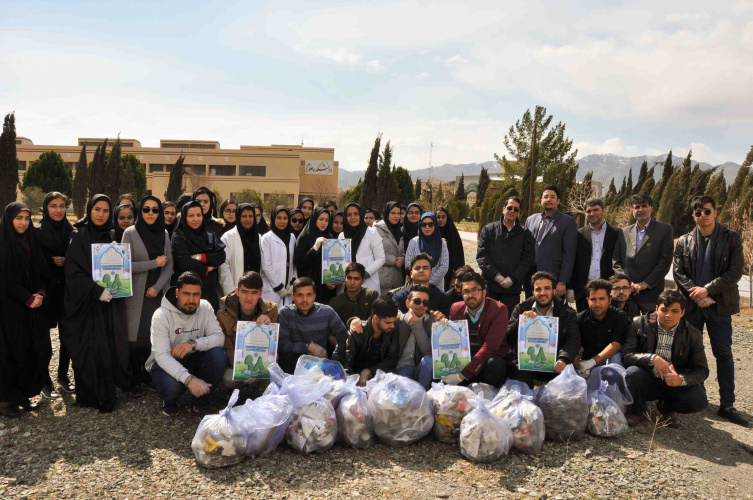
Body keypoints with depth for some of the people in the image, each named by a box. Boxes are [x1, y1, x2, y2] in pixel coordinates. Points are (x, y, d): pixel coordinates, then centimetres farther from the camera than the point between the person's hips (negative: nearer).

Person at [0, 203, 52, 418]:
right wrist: (28, 299, -14)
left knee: (36, 350, 1)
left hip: (33, 308, 5)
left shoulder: (32, 243, 12)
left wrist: (40, 293, -7)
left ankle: (23, 394, 14)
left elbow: (42, 273, 10)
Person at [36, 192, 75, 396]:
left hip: (67, 289, 3)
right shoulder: (38, 232, -4)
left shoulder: (71, 231, 7)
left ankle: (63, 376, 24)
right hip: (45, 289, -3)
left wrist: (66, 261, -10)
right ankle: (45, 382, 13)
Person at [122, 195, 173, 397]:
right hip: (137, 295, -3)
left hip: (159, 293, 3)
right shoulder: (130, 233, -2)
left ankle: (149, 373, 17)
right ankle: (135, 379, 11)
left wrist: (157, 286, -8)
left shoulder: (164, 233, 8)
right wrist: (155, 263, -9)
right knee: (136, 336, -2)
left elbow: (170, 264, 4)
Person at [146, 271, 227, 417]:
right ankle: (169, 402, 5)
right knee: (171, 386, -36)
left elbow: (219, 338, -15)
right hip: (166, 363, -3)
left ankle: (201, 404, -6)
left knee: (219, 355, -27)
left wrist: (194, 343, -36)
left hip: (193, 359, 3)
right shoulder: (161, 315, -19)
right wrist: (188, 378, -42)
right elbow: (161, 355, -27)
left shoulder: (205, 308, -7)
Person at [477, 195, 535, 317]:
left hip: (512, 287, 0)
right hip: (489, 285, 0)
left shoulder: (525, 233, 8)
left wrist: (512, 278, -10)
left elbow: (527, 259, 1)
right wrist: (496, 275, -10)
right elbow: (481, 255, 0)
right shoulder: (489, 229, 7)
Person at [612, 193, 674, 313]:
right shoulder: (624, 232, 13)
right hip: (626, 293, 3)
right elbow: (616, 261, 10)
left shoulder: (664, 229, 3)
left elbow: (666, 261, -3)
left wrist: (646, 283, -9)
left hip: (651, 293, -2)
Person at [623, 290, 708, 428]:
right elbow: (626, 355, -15)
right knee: (633, 372, -34)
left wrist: (682, 379, -26)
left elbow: (702, 370, -4)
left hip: (674, 384, 2)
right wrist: (652, 358, -33)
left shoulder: (693, 335, -3)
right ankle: (638, 411, -2)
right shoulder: (639, 324, -7)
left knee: (698, 399, -26)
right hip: (647, 382, -1)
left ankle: (667, 408, 11)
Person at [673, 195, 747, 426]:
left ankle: (727, 405, 7)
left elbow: (735, 272, -7)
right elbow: (679, 273, 2)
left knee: (724, 354, 1)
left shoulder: (731, 238, 0)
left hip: (719, 305, -2)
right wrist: (696, 294, -13)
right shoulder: (684, 241, 5)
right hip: (691, 304, 2)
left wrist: (707, 290, -15)